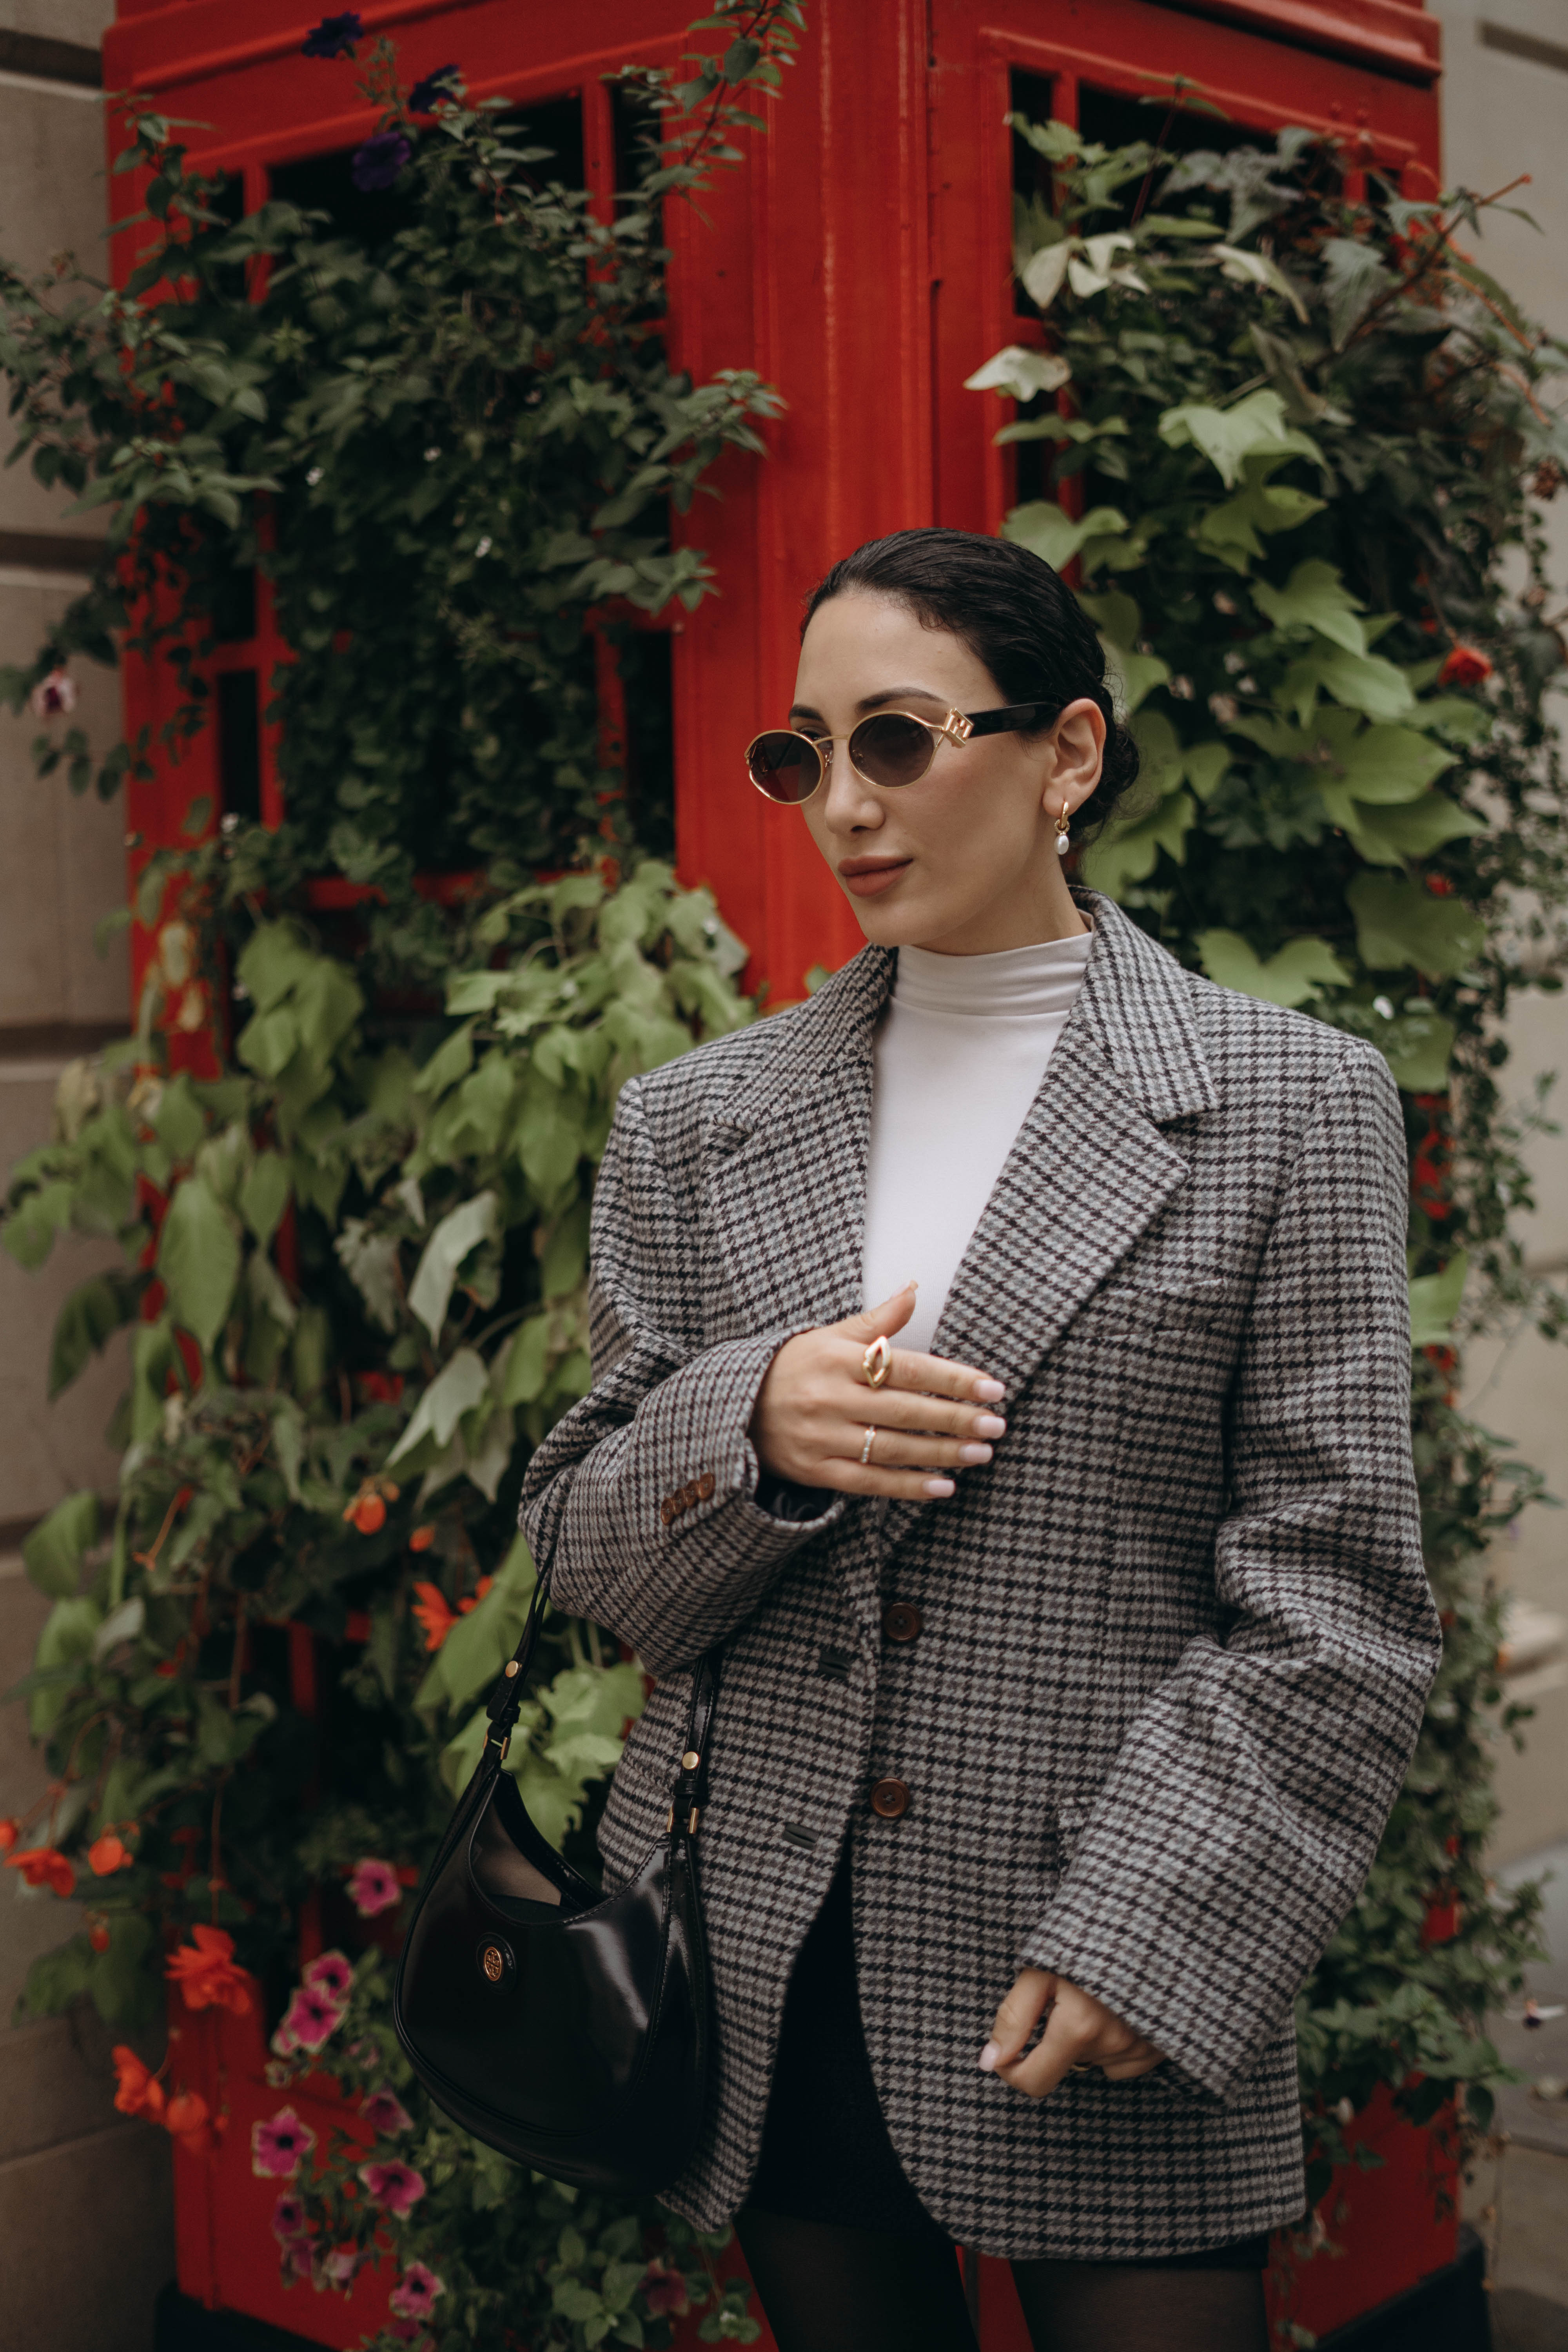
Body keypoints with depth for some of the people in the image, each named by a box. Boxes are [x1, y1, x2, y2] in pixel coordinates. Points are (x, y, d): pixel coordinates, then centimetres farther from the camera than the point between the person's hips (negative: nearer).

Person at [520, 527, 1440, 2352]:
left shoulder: (1291, 1102, -3)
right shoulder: (692, 1123, 7)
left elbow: (1333, 1596, -5)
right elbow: (580, 1548, 8)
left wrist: (1154, 1931, -14)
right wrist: (748, 1437, -13)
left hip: (1116, 1998, -3)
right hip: (768, 1986, 3)